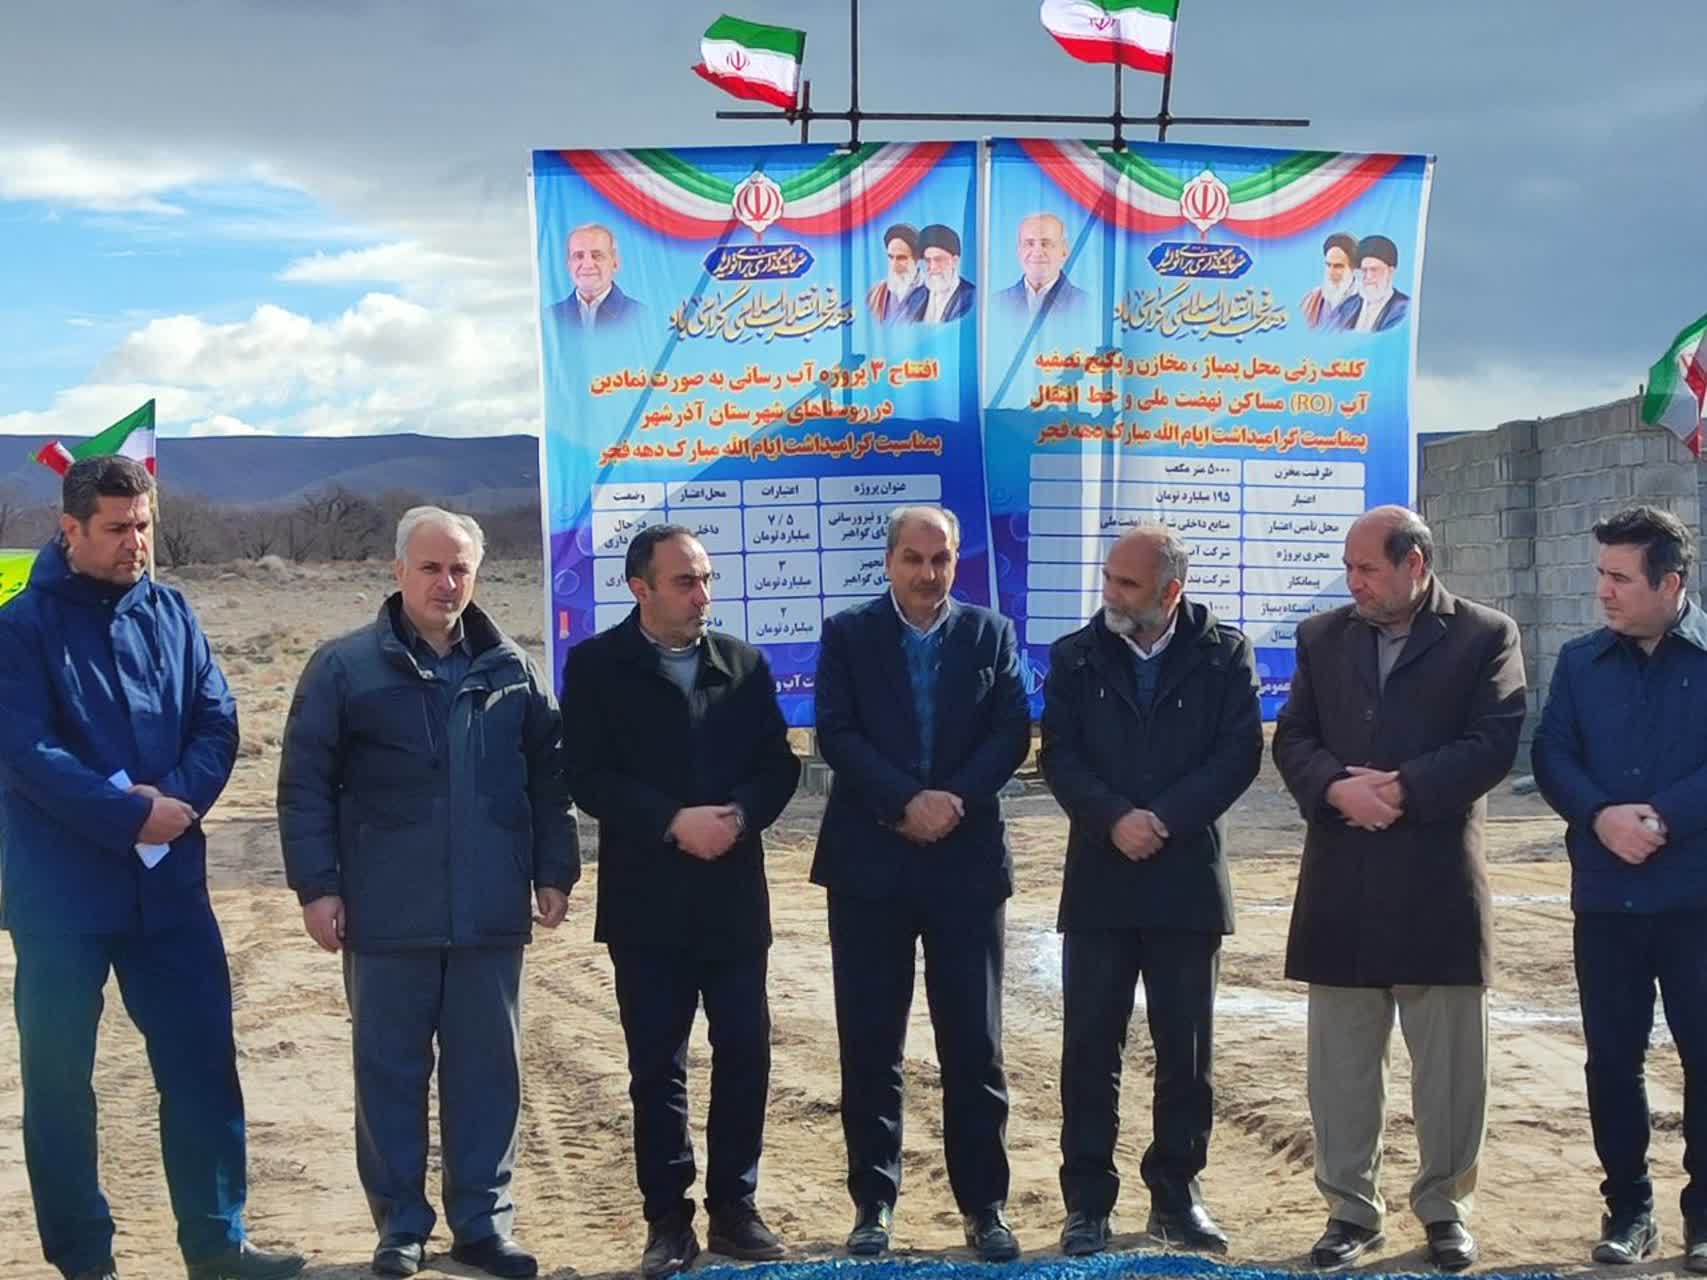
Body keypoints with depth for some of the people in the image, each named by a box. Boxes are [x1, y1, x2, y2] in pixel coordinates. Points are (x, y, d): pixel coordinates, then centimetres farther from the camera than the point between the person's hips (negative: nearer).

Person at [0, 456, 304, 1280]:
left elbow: (218, 722, 3)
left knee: (203, 1065, 6)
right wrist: (134, 816, -20)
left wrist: (178, 798, -15)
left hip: (169, 883, 4)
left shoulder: (171, 615, 7)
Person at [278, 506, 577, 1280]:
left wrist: (554, 872, 8)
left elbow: (549, 778, 13)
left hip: (490, 913, 3)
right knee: (390, 1071, 5)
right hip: (387, 915, -2)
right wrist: (317, 885, -7)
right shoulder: (345, 667, -2)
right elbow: (305, 784, -2)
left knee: (488, 1070, 7)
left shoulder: (511, 670, 9)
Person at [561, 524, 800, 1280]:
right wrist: (674, 822, -18)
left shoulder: (745, 664, 8)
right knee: (656, 1065, 3)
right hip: (647, 900, -2)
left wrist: (739, 815, -14)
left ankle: (734, 1209, 16)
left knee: (744, 1053, 3)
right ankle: (668, 1219, 12)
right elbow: (586, 774, -9)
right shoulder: (596, 666, -2)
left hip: (734, 896, 3)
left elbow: (779, 764, 6)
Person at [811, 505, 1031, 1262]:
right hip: (869, 864, -1)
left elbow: (1012, 733, -1)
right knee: (870, 1045, 3)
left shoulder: (990, 633, 8)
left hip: (967, 863, 1)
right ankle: (873, 1202, 14)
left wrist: (953, 799, -14)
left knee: (974, 1043, 3)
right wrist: (907, 801, -17)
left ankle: (984, 1205, 12)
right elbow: (836, 735, -7)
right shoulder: (848, 634, 3)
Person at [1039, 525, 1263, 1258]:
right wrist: (1114, 818, -17)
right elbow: (1058, 755, -2)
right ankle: (1087, 1201, 9)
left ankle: (1176, 1194, 19)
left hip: (1187, 877, 0)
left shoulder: (1224, 654, 1)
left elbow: (1240, 751, -6)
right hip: (1099, 879, 1)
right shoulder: (1076, 656, 5)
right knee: (1090, 1046, 1)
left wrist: (1164, 819, -14)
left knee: (1187, 1050, 6)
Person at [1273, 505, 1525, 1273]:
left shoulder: (1485, 635, -1)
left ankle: (1445, 1209, 20)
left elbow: (1494, 743, -10)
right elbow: (1293, 738, 4)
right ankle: (1350, 1207, 19)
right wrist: (1336, 786, -16)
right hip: (1341, 883, 3)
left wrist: (1402, 787, -18)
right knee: (1340, 1061, 8)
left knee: (1448, 1061, 6)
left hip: (1438, 882, -3)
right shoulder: (1322, 637, 10)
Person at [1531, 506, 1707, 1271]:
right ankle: (1628, 1206, 19)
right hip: (1605, 895, 3)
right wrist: (1602, 816, -16)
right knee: (1612, 1056, 8)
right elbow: (1550, 755, 1)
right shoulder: (1581, 661, 8)